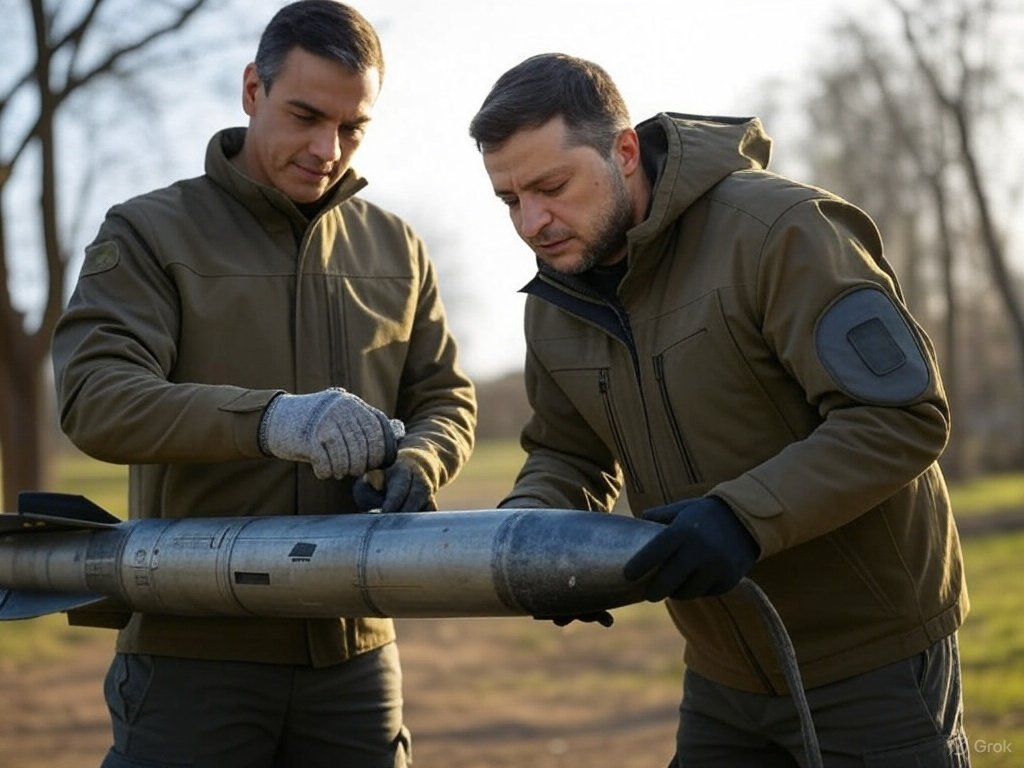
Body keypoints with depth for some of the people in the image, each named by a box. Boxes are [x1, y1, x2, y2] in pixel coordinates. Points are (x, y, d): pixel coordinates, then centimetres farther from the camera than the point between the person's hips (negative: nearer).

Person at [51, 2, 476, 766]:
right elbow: (94, 396, -16)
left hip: (354, 647, 4)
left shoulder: (396, 248, 12)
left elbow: (447, 401, 14)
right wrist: (268, 419, -32)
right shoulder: (149, 232, -1)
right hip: (194, 647, -3)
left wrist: (413, 467, -11)